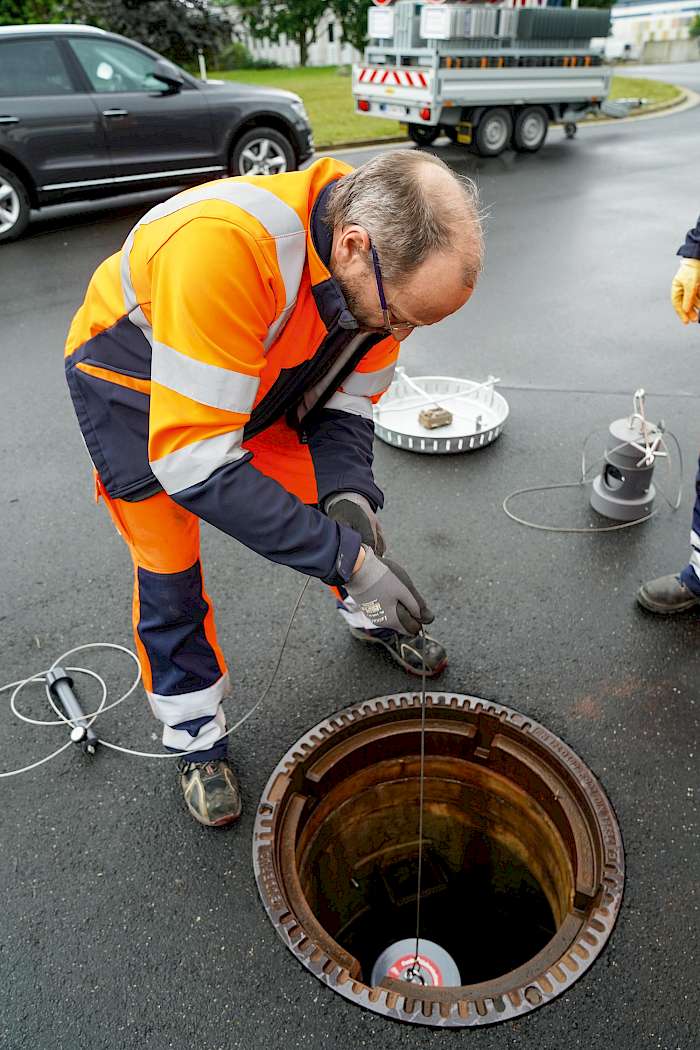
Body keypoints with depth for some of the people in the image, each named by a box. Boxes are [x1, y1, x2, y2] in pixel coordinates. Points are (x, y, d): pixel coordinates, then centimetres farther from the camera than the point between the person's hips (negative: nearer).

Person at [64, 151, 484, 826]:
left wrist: (347, 493, -26)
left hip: (263, 372, 5)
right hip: (133, 377, -5)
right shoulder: (223, 246, -44)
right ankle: (194, 736, 21)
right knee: (168, 569, -2)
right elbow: (194, 459, -43)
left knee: (343, 507, 6)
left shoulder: (388, 262, -20)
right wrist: (346, 556, -40)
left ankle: (372, 620, 36)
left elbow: (348, 400, -7)